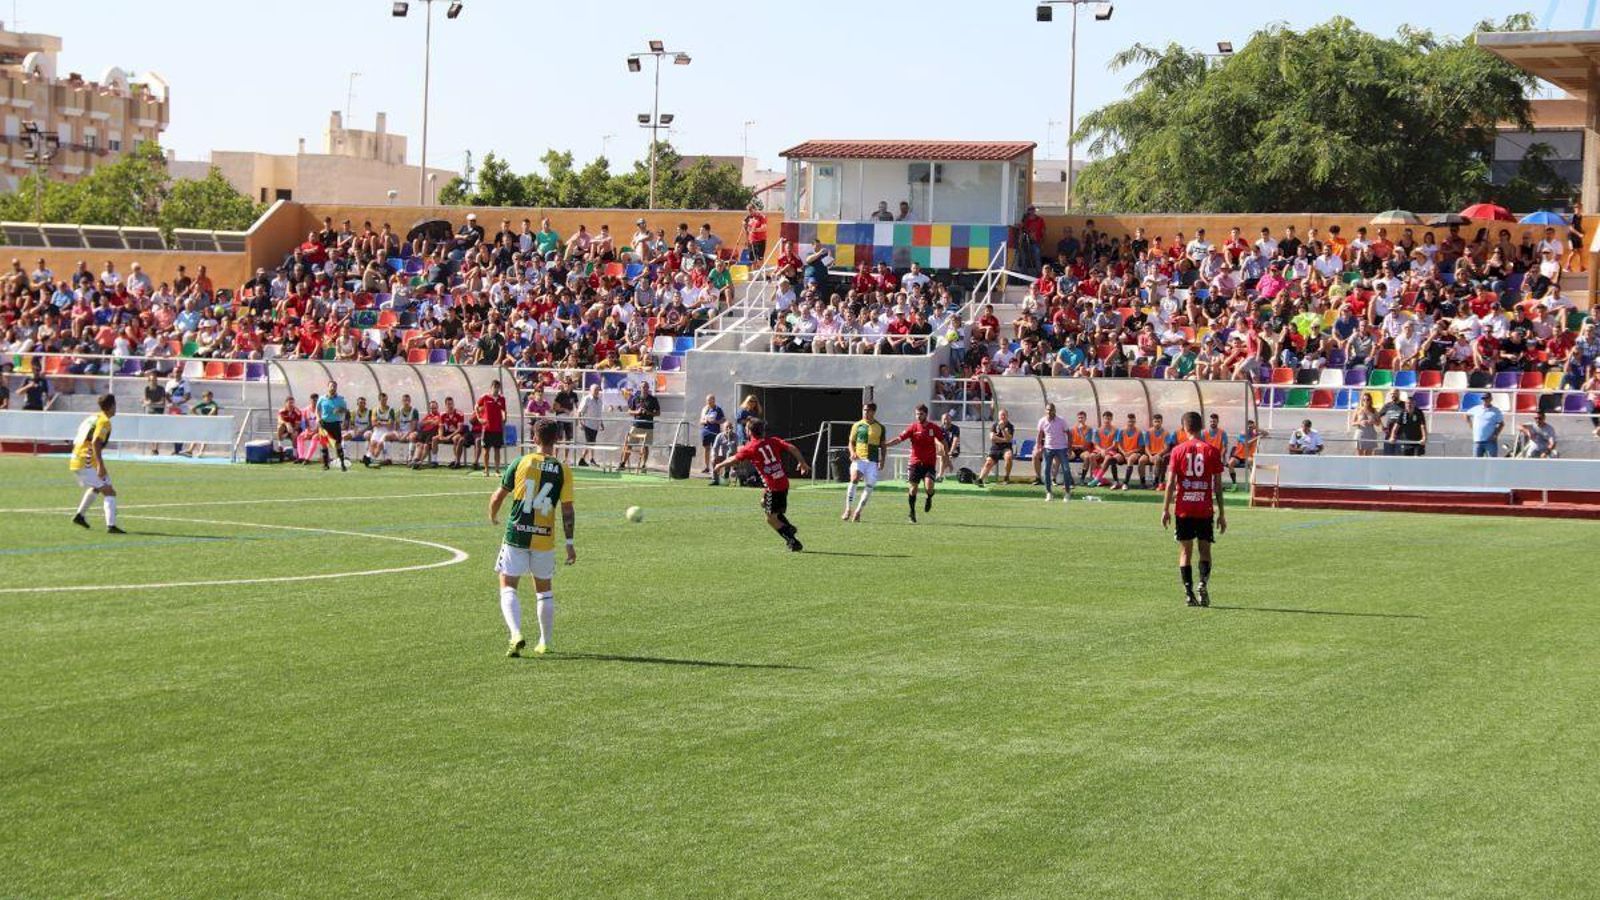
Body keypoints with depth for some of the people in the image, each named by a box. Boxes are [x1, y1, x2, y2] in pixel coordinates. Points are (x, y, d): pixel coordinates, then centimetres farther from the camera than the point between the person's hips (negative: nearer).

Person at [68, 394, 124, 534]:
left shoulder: (93, 417, 18)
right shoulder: (104, 421, -9)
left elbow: (76, 441, 24)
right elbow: (95, 442, -22)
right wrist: (100, 465, -26)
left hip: (75, 460, 9)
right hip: (88, 463, -9)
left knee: (96, 488, 32)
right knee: (109, 492, -9)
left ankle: (79, 515, 35)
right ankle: (111, 525, -21)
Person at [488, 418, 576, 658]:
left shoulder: (520, 463, -3)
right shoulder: (563, 471, -2)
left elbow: (498, 496, 2)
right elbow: (567, 510, -3)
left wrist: (493, 516, 22)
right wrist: (570, 543, 3)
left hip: (516, 533, -1)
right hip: (545, 538, 2)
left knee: (508, 587, 3)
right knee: (544, 590, 18)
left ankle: (516, 634, -19)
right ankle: (545, 642, 24)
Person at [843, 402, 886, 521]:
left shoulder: (880, 427, 8)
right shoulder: (857, 426, 7)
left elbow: (882, 445, 14)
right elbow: (851, 442, 12)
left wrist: (882, 459, 2)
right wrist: (852, 452, -8)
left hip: (873, 461, 1)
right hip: (858, 458, -1)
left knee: (869, 486, -3)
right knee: (854, 479, -23)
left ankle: (858, 511, 11)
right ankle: (848, 509, -18)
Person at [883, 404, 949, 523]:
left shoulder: (934, 428, 1)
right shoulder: (913, 427, -2)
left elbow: (944, 442, 13)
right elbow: (899, 439, -9)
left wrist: (947, 458, 12)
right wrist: (885, 445, -22)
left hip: (930, 463, 0)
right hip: (916, 462, 0)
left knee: (929, 485, -22)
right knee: (913, 488, -1)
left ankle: (929, 499, 13)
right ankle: (912, 514, 13)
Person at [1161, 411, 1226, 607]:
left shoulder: (1178, 450, -1)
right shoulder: (1212, 451, -1)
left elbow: (1171, 483, -4)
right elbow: (1218, 485, 0)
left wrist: (1165, 509, 3)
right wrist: (1222, 513, 5)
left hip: (1183, 508, 0)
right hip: (1205, 508, 0)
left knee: (1185, 551, 6)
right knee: (1205, 549, 9)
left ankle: (1189, 592, -2)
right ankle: (1203, 582, -15)